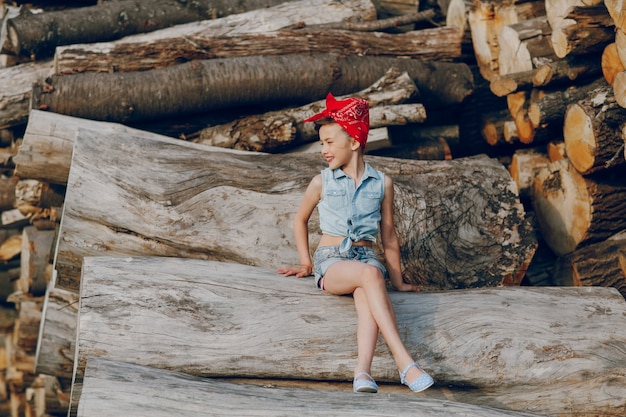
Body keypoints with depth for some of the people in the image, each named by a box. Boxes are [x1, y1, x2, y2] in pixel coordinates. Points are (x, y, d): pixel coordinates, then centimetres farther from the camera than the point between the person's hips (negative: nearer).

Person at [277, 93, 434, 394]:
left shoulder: (382, 183, 7)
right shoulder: (321, 182, 5)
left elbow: (388, 236, 14)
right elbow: (300, 220, 22)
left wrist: (398, 281, 18)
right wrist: (305, 263, 15)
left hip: (366, 256, 2)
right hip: (330, 261, -2)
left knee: (367, 295, -36)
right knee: (370, 274, -36)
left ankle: (362, 370, -52)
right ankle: (404, 362, -43)